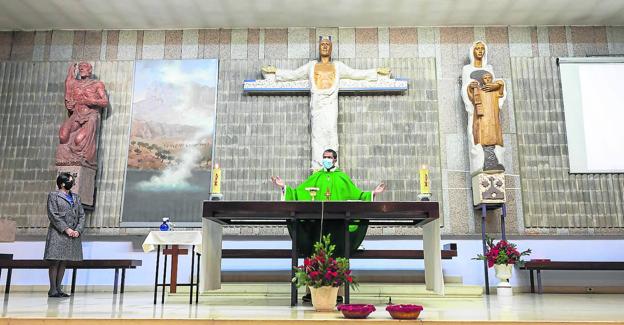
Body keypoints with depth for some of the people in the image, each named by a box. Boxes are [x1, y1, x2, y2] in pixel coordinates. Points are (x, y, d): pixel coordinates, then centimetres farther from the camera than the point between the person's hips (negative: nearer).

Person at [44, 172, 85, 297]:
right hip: (58, 234, -5)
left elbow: (81, 215, 12)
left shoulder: (76, 197, 17)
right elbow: (53, 215, -9)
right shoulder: (53, 196, 1)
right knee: (55, 261, -3)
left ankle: (58, 288, 13)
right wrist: (66, 229, -16)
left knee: (64, 262, 8)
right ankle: (52, 289, 3)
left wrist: (78, 230, -5)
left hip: (74, 235, 5)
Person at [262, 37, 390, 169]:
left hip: (331, 103, 0)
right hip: (316, 103, 1)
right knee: (317, 133, -8)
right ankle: (317, 167, -10)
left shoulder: (338, 66, 22)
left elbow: (356, 74, 23)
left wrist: (377, 71, 21)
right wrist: (275, 71, 21)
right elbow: (293, 74, 25)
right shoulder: (311, 65, 23)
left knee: (331, 132, -13)